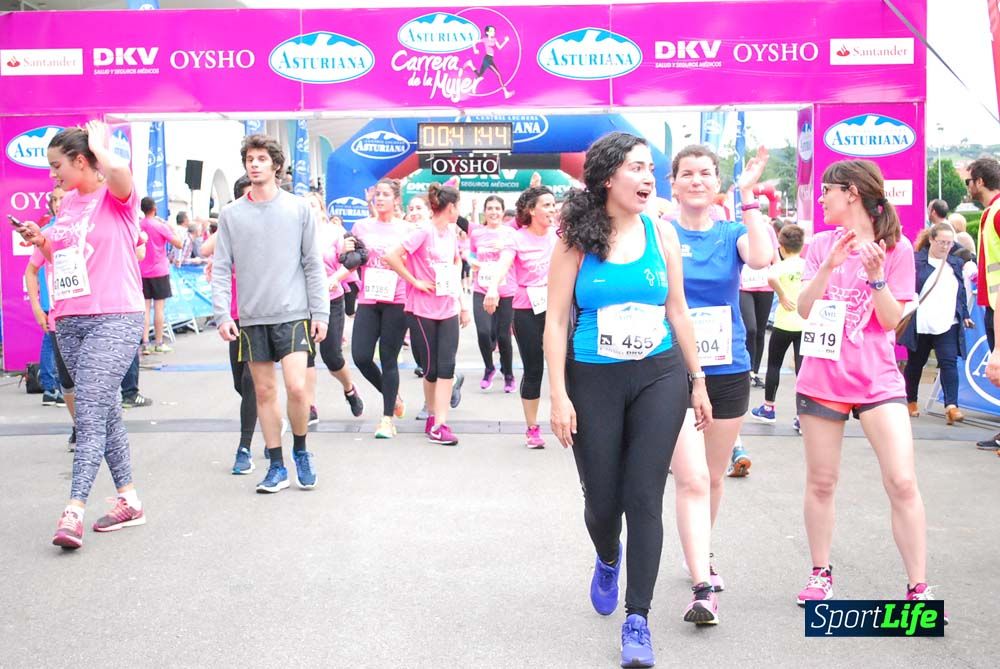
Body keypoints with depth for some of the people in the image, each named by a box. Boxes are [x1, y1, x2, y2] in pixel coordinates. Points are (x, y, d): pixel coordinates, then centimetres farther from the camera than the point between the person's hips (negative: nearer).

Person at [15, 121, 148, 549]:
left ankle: (74, 509, -15)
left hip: (114, 319, -8)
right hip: (69, 321, 8)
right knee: (105, 410, 11)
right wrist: (41, 242, 6)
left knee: (90, 412, -14)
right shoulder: (67, 203, 16)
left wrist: (99, 143, -11)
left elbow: (118, 170, -32)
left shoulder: (115, 197, -6)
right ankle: (129, 500, 19)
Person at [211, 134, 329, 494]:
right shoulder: (230, 214, 6)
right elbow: (221, 269, 5)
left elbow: (313, 265, 3)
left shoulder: (299, 209, 3)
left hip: (293, 314, -2)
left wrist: (321, 313, -2)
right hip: (252, 317, 2)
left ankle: (300, 450, 12)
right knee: (264, 392, 7)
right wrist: (222, 313, -6)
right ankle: (277, 466, 18)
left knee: (297, 386, -13)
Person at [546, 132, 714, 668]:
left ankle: (637, 619, 10)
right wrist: (558, 396, -12)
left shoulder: (661, 234, 3)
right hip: (593, 382, -1)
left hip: (659, 378, 1)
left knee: (644, 498, -2)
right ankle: (609, 561, 44)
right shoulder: (576, 240, -5)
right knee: (602, 499, 8)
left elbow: (677, 312, 9)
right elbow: (556, 320, -6)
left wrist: (698, 381, 10)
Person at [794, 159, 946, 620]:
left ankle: (918, 589, 2)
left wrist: (876, 275, -19)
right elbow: (804, 309, -3)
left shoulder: (896, 246, -1)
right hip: (822, 377, 2)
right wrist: (830, 264, -16)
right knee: (821, 482, 8)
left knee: (903, 482, -9)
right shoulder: (821, 244, 6)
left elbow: (892, 321, -5)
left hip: (877, 378, -2)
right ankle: (821, 574, 24)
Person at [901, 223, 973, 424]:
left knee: (949, 363, -11)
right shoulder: (915, 261, -3)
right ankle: (911, 401, 29)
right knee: (915, 363, 12)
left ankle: (951, 406, -18)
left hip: (947, 325, 3)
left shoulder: (956, 263, 13)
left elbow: (961, 292, 21)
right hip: (919, 325, -3)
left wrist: (965, 315, 16)